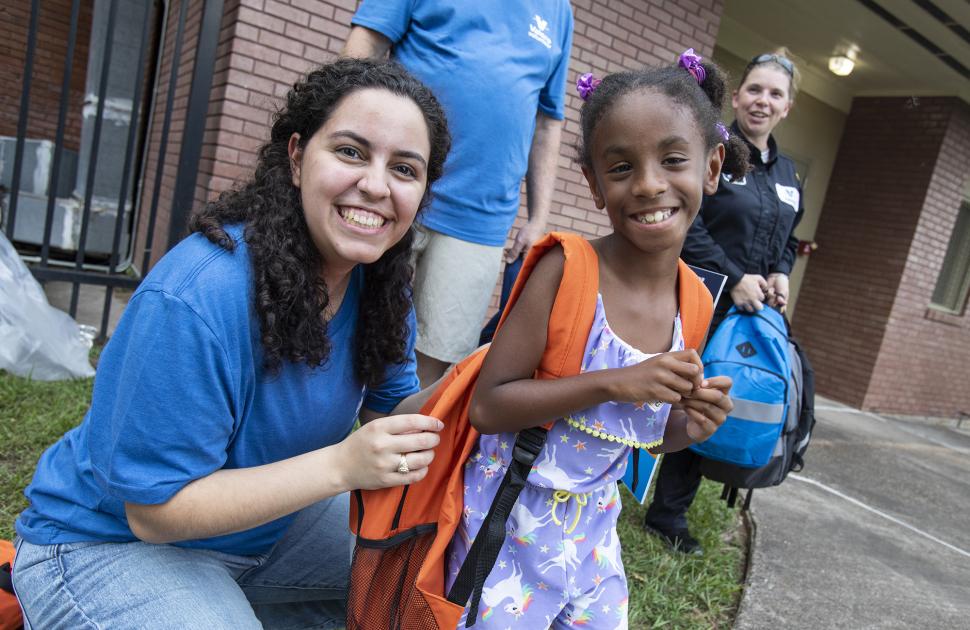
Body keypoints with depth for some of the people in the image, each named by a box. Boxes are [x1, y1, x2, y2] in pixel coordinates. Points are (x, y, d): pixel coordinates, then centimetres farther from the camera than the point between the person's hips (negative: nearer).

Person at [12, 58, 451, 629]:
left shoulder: (380, 279, -11)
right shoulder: (195, 298, -32)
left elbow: (389, 408, -5)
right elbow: (155, 508, -26)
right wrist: (341, 465, -35)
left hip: (265, 522, 6)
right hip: (117, 543, -6)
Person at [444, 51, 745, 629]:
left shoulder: (694, 303, -4)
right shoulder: (566, 271, -22)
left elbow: (653, 436, 9)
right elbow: (487, 406, -22)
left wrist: (693, 425, -13)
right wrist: (613, 383, -28)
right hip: (510, 525, -5)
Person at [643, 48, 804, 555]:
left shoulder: (787, 175, 16)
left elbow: (788, 241, 24)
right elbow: (684, 223, -17)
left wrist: (780, 276, 4)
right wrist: (733, 279, -19)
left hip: (749, 314, 7)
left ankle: (668, 517, 24)